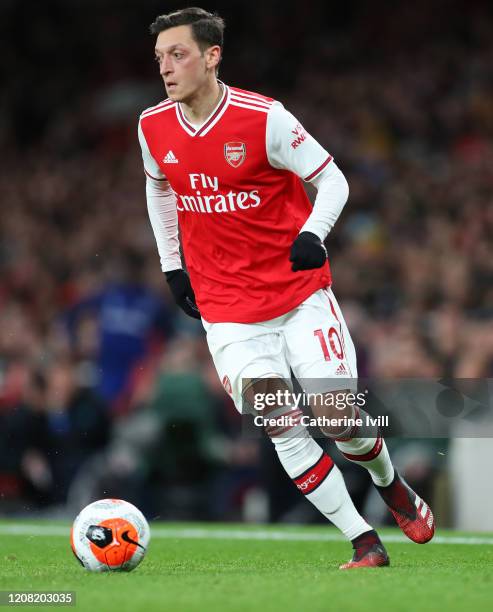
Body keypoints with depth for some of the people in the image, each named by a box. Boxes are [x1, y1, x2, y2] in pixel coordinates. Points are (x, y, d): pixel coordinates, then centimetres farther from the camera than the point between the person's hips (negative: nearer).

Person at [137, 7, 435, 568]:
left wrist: (313, 233, -25)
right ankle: (364, 543, -1)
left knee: (341, 420, -3)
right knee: (284, 431, -10)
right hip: (227, 309, 2)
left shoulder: (263, 118, -15)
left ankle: (389, 482, 31)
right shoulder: (153, 128, -2)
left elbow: (332, 179, -7)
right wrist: (172, 266, 15)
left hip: (301, 294, -2)